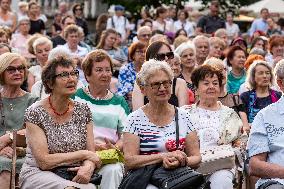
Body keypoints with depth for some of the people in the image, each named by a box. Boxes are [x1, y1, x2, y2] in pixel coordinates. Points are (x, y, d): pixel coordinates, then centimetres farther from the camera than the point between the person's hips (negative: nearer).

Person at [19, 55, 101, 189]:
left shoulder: (82, 109, 8)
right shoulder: (35, 113, -7)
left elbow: (91, 153, 7)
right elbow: (43, 161, -13)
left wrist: (88, 167, -16)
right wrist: (83, 154, -11)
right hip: (38, 173, -4)